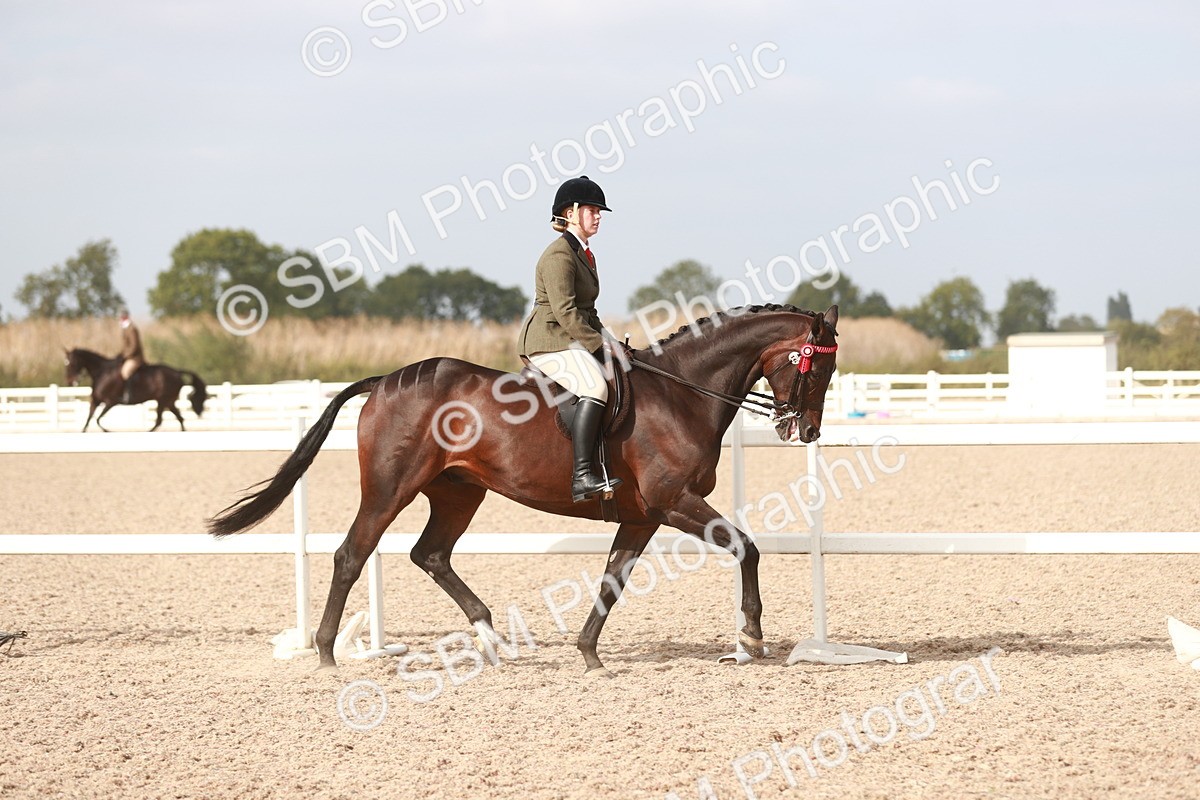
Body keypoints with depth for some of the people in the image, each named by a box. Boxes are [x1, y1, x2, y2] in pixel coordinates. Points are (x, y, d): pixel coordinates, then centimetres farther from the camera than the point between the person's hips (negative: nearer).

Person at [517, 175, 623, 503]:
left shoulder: (584, 254, 20)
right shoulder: (559, 255, -12)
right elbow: (565, 312, -20)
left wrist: (605, 342, 9)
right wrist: (599, 345, -18)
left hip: (574, 341, 11)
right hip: (550, 341, -11)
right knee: (596, 388, -31)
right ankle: (582, 476, -39)